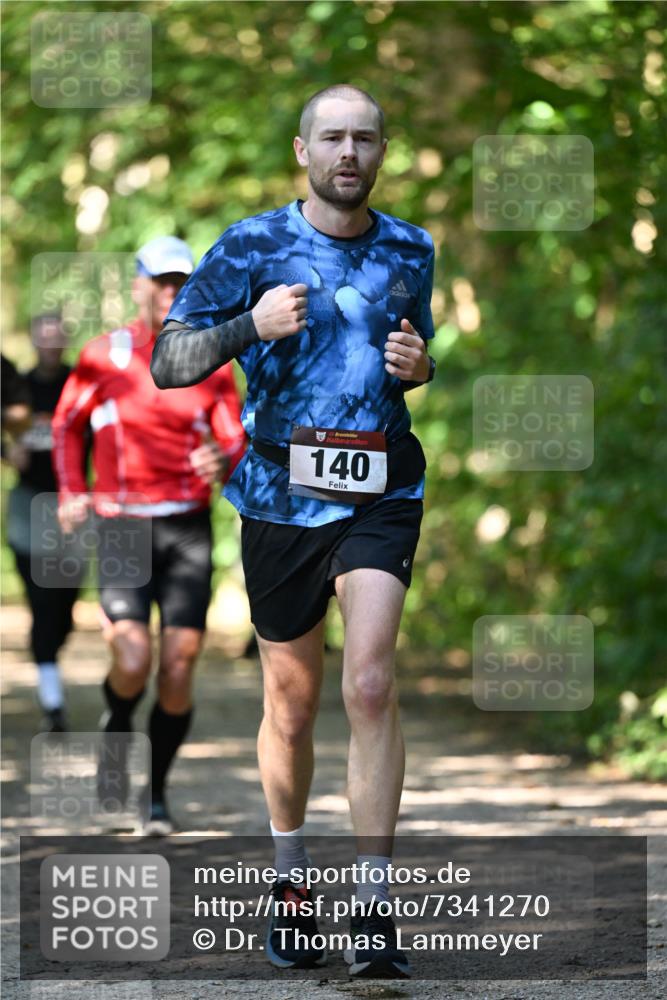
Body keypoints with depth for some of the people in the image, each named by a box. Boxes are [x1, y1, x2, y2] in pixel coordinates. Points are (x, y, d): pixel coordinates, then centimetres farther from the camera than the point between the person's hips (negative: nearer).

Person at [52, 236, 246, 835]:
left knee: (179, 670, -3)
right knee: (132, 665, -16)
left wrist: (223, 461, -17)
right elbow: (67, 423, 17)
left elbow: (237, 441, 6)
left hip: (189, 529, 1)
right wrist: (72, 492, 7)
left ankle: (157, 795, 15)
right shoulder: (104, 357, 3)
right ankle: (117, 730, 19)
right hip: (123, 530, -1)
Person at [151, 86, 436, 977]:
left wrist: (417, 366, 0)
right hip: (281, 495, 0)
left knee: (370, 684, -17)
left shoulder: (410, 253, 8)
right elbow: (167, 363, -3)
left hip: (380, 495, 0)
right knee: (291, 704, 9)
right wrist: (250, 324, -20)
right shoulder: (253, 247, -1)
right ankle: (290, 882, 31)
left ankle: (374, 912, -16)